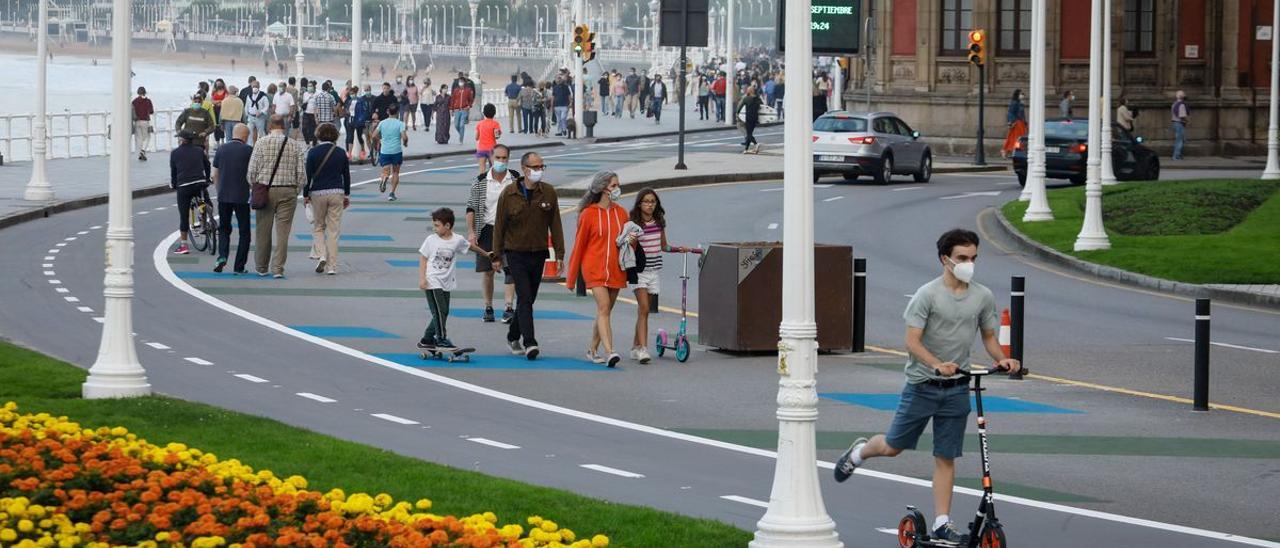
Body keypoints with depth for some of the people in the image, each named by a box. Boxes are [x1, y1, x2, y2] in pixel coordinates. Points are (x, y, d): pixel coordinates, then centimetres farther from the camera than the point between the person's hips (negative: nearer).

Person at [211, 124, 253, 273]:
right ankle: (239, 267, 5)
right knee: (244, 232, 8)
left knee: (224, 229, 17)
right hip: (242, 197, -3)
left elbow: (215, 175, 8)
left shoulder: (221, 150, 4)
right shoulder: (248, 150, -6)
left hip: (223, 197, 3)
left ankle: (222, 256, -7)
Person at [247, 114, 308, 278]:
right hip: (288, 191, 0)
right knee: (283, 231, 2)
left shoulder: (261, 143, -3)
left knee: (263, 231, 10)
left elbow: (252, 170, -4)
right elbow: (301, 172, -1)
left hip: (265, 190, 0)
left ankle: (261, 267, 18)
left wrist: (254, 185, 11)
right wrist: (297, 186, 14)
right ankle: (278, 268, -4)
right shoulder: (295, 145, 0)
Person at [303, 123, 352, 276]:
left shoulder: (313, 152, -5)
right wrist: (347, 195, 17)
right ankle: (332, 266, 2)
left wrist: (305, 195, 4)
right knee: (333, 231, 4)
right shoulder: (341, 153, 2)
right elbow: (346, 175, 8)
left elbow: (308, 175, -5)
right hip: (337, 193, 2)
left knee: (318, 227, 14)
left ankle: (321, 255, -8)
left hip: (317, 194, -1)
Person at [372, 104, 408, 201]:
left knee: (386, 172, 3)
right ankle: (392, 193, 6)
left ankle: (384, 179, -33)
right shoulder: (400, 124, -4)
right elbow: (404, 137, -13)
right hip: (397, 151, -1)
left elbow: (374, 136, -2)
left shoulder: (382, 123, 3)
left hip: (384, 151, 1)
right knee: (395, 172, 14)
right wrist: (405, 143, 8)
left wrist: (377, 144, 17)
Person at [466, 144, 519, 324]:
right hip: (487, 229, 0)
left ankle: (508, 308, -9)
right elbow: (471, 207, 0)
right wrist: (471, 232, -8)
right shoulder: (481, 181, -2)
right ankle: (488, 308, 16)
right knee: (487, 271, 5)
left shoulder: (516, 179, 2)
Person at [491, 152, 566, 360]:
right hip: (516, 253, -3)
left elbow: (555, 224, 5)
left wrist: (560, 254, 1)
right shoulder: (508, 194, -6)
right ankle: (529, 343, -18)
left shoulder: (548, 193, 0)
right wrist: (497, 256, 1)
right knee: (524, 298, -13)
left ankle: (513, 337, 29)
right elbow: (499, 226, 0)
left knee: (529, 298, 12)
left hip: (538, 254, 3)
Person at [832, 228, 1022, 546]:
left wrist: (1002, 359, -6)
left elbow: (988, 336, 15)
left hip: (956, 389, 3)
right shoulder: (928, 294, -12)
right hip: (922, 385, -3)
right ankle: (860, 452, 41)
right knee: (893, 446, 9)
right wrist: (938, 364, -31)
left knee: (946, 457, 5)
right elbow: (912, 341, -15)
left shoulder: (983, 297, 3)